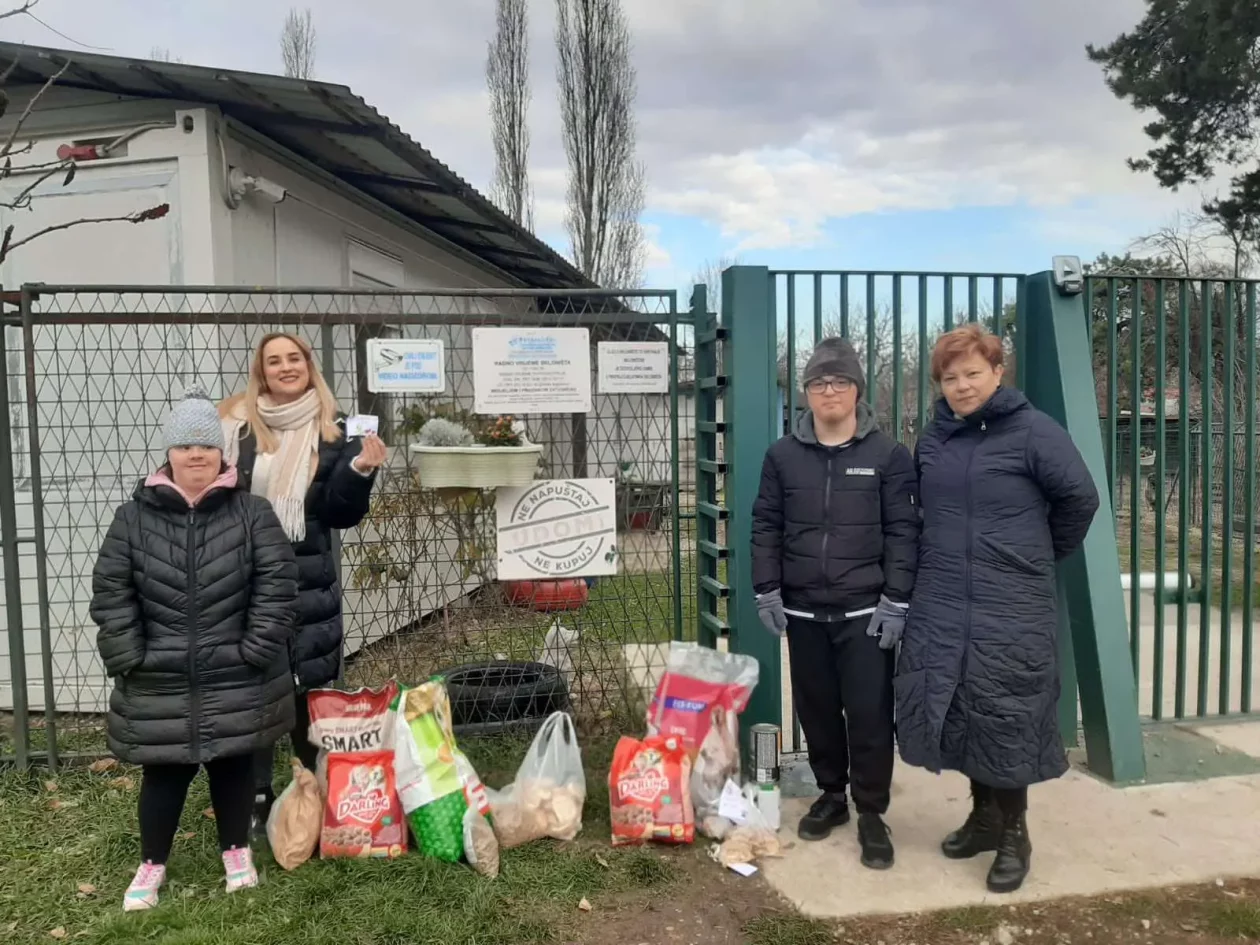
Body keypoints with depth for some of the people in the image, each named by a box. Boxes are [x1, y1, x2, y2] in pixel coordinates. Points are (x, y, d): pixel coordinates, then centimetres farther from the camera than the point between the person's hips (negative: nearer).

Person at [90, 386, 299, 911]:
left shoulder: (252, 513, -3)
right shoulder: (134, 518, 0)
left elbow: (278, 584, -7)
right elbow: (110, 593, -1)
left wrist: (256, 648, -12)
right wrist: (128, 658, -6)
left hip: (236, 680, 0)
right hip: (160, 682, 1)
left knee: (233, 767, 14)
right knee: (164, 774, 12)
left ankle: (237, 851, 35)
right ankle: (152, 863, 34)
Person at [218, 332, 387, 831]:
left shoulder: (332, 433, 3)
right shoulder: (235, 424, 2)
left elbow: (341, 515, 0)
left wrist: (360, 469, -15)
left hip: (307, 582, 0)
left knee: (309, 690, 6)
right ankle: (256, 797, 21)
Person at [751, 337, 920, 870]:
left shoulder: (888, 455, -2)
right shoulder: (782, 455, 5)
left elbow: (903, 532, -4)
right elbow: (766, 527, 6)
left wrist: (896, 599, -9)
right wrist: (766, 591, -1)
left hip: (866, 611, -2)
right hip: (803, 611, 3)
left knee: (869, 714, 1)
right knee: (816, 710, 13)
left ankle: (871, 812, 17)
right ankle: (831, 794, 32)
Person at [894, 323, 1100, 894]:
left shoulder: (1032, 432, -8)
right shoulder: (933, 439, 8)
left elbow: (1080, 499, -4)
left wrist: (1040, 556, 5)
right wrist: (942, 560, 14)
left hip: (1011, 606, -5)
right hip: (940, 604, 5)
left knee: (1004, 714, 2)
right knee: (952, 709, 9)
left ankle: (1014, 833, 21)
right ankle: (985, 815, 29)